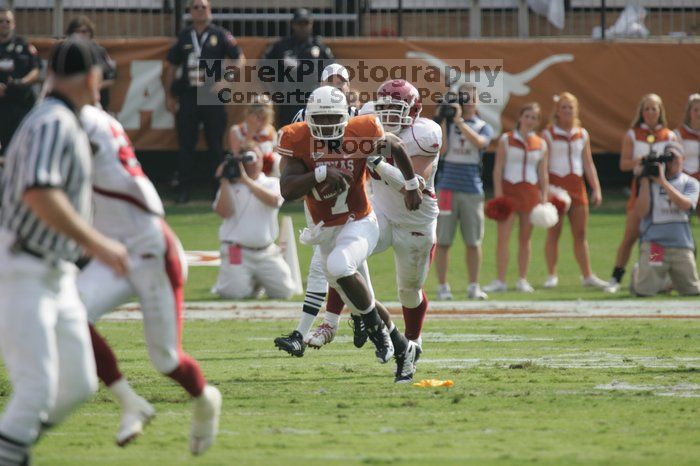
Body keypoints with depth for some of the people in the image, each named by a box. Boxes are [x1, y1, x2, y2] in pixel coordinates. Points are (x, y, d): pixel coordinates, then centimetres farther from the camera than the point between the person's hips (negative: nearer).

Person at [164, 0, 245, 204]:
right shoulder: (183, 37, 10)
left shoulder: (220, 35, 1)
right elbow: (171, 66, 15)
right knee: (186, 145, 2)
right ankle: (183, 189, 7)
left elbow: (239, 59, -1)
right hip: (188, 96, 3)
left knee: (215, 144, 1)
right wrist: (169, 95, 11)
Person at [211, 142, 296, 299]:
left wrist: (247, 180, -20)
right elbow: (224, 213, -9)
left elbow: (274, 200, -15)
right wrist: (224, 182, -11)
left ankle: (260, 281, 27)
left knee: (284, 291, -4)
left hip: (267, 252, 2)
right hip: (237, 251, -2)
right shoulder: (230, 186, 7)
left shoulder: (272, 183, 8)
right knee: (235, 292, -17)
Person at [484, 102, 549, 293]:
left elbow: (543, 173, 11)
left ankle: (522, 280, 12)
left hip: (530, 192, 2)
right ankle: (500, 281, -8)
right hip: (509, 190, -2)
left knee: (525, 238, 6)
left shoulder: (541, 144, 9)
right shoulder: (506, 140, 3)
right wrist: (498, 194, -9)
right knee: (503, 236, -9)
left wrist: (544, 196, 2)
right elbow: (498, 169, 0)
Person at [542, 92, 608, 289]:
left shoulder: (582, 134, 11)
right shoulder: (548, 134, -2)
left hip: (577, 184, 4)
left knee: (580, 232, 6)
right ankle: (552, 276, 4)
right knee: (554, 231, -2)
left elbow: (588, 164, 14)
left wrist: (596, 189, 7)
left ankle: (587, 275, 9)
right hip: (555, 183, -4)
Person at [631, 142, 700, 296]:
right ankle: (638, 274, 25)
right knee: (644, 291, -11)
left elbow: (685, 205, -13)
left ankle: (673, 281, 31)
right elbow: (640, 213, -4)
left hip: (682, 245, 1)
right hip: (653, 242, -1)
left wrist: (663, 182, -17)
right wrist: (645, 182, -9)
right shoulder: (650, 182, 7)